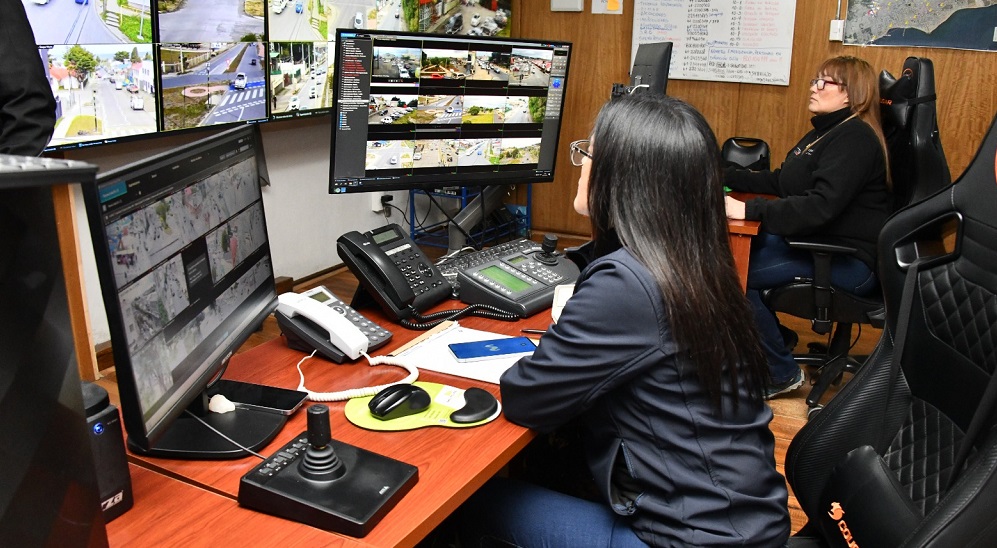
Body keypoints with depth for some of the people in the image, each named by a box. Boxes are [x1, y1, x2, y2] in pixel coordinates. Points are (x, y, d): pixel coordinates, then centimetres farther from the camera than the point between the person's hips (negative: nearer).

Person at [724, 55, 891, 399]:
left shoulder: (855, 138, -15)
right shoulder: (824, 132, 17)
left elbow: (820, 207, -28)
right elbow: (780, 182, 21)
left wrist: (748, 211, -33)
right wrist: (724, 176, 12)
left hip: (850, 262, -10)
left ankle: (781, 374, -4)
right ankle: (776, 337, 12)